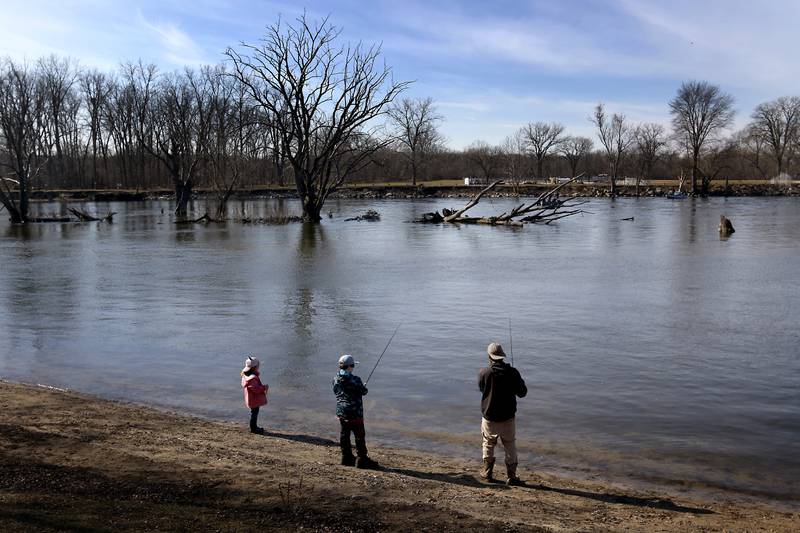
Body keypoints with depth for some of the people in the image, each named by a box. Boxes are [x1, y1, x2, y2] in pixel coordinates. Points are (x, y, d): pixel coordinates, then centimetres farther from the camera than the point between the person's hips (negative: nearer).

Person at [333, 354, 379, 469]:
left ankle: (347, 457, 22)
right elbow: (364, 391, -9)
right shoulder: (354, 380, -20)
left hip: (341, 413, 7)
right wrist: (363, 386, 14)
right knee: (360, 436, 3)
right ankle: (362, 460, 7)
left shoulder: (336, 379, -1)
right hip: (354, 413, -7)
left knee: (344, 434, 14)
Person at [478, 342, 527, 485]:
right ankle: (512, 476, 17)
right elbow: (522, 393, -3)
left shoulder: (484, 373, -14)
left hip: (489, 417, 0)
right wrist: (520, 381, 16)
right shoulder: (512, 373, -12)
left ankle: (487, 473, 27)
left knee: (488, 444, 20)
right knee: (510, 447, 15)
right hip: (508, 418, 0)